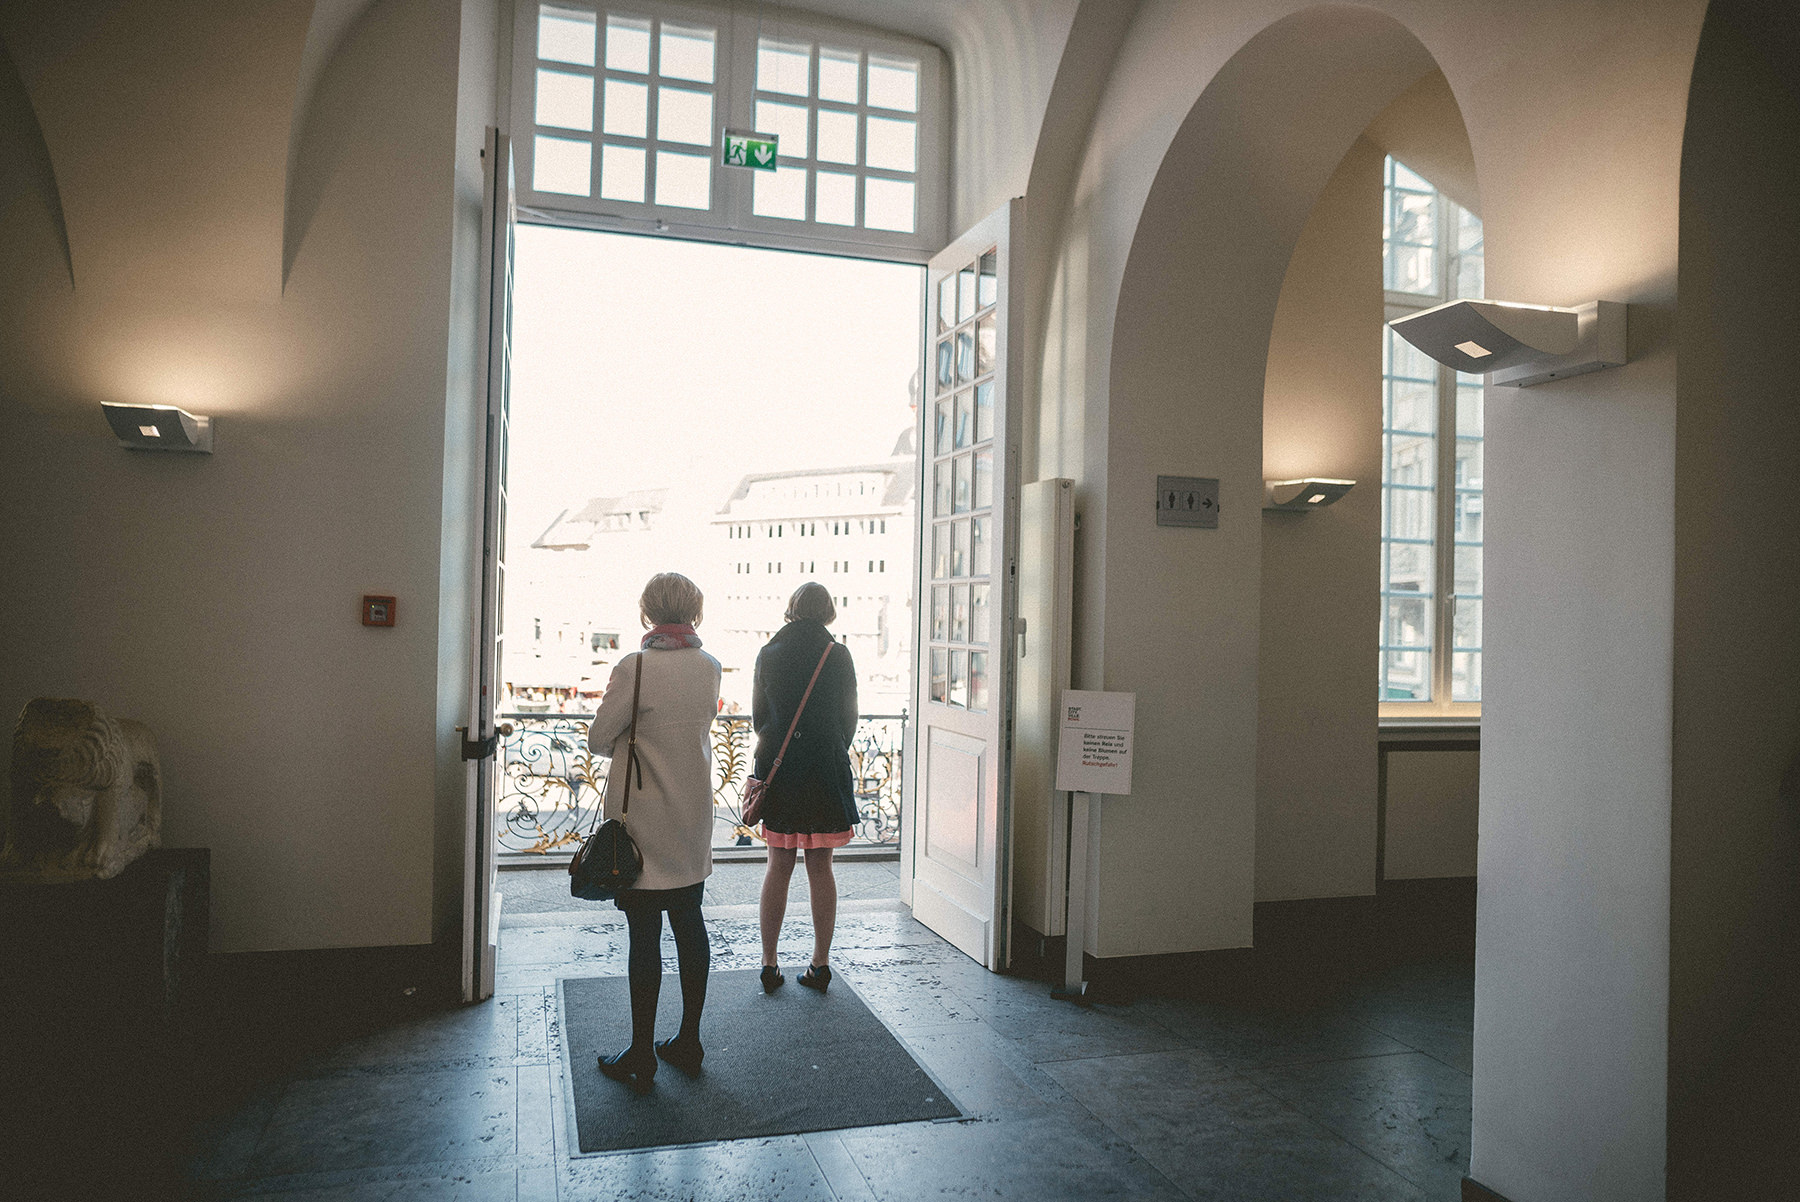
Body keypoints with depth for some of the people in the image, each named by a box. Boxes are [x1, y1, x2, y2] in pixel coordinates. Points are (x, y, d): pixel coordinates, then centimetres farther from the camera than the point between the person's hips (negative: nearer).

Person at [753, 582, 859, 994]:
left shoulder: (768, 655, 1)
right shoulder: (839, 655, -3)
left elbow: (757, 717, 7)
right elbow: (849, 718, 2)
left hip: (778, 770, 1)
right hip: (826, 769, -1)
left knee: (778, 867, 9)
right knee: (821, 867, 7)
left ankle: (769, 964, 12)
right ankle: (821, 964, 11)